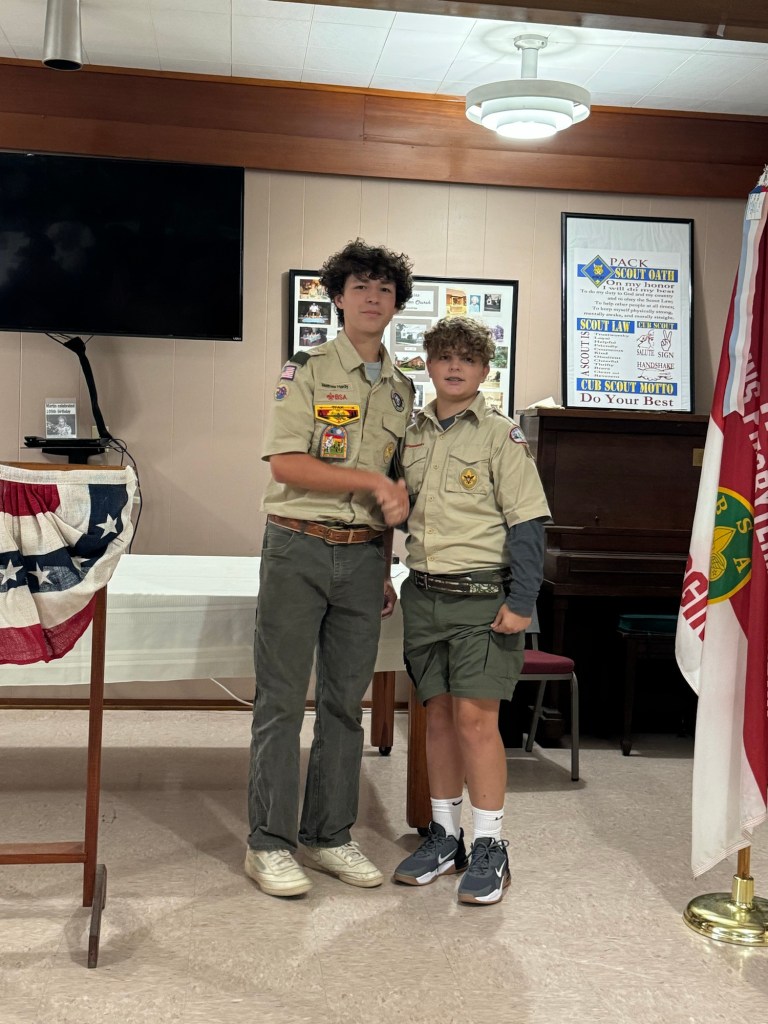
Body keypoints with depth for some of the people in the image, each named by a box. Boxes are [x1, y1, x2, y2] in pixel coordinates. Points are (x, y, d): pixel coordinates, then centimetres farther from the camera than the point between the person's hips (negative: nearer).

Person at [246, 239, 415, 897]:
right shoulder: (307, 370, -2)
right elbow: (286, 463, -13)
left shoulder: (401, 389, 14)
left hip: (362, 555, 5)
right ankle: (270, 843, 10)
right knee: (282, 700, -1)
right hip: (298, 547, -5)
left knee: (345, 701, 10)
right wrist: (375, 482, -15)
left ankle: (330, 837, 21)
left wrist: (385, 571, 15)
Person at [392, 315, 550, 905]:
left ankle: (489, 847, 7)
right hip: (424, 593, 5)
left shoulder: (501, 436, -3)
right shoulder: (411, 434, 12)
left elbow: (528, 521, -7)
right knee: (439, 715, 10)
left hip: (482, 595, -5)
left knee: (476, 717, -7)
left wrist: (521, 601, -14)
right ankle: (444, 838, 22)